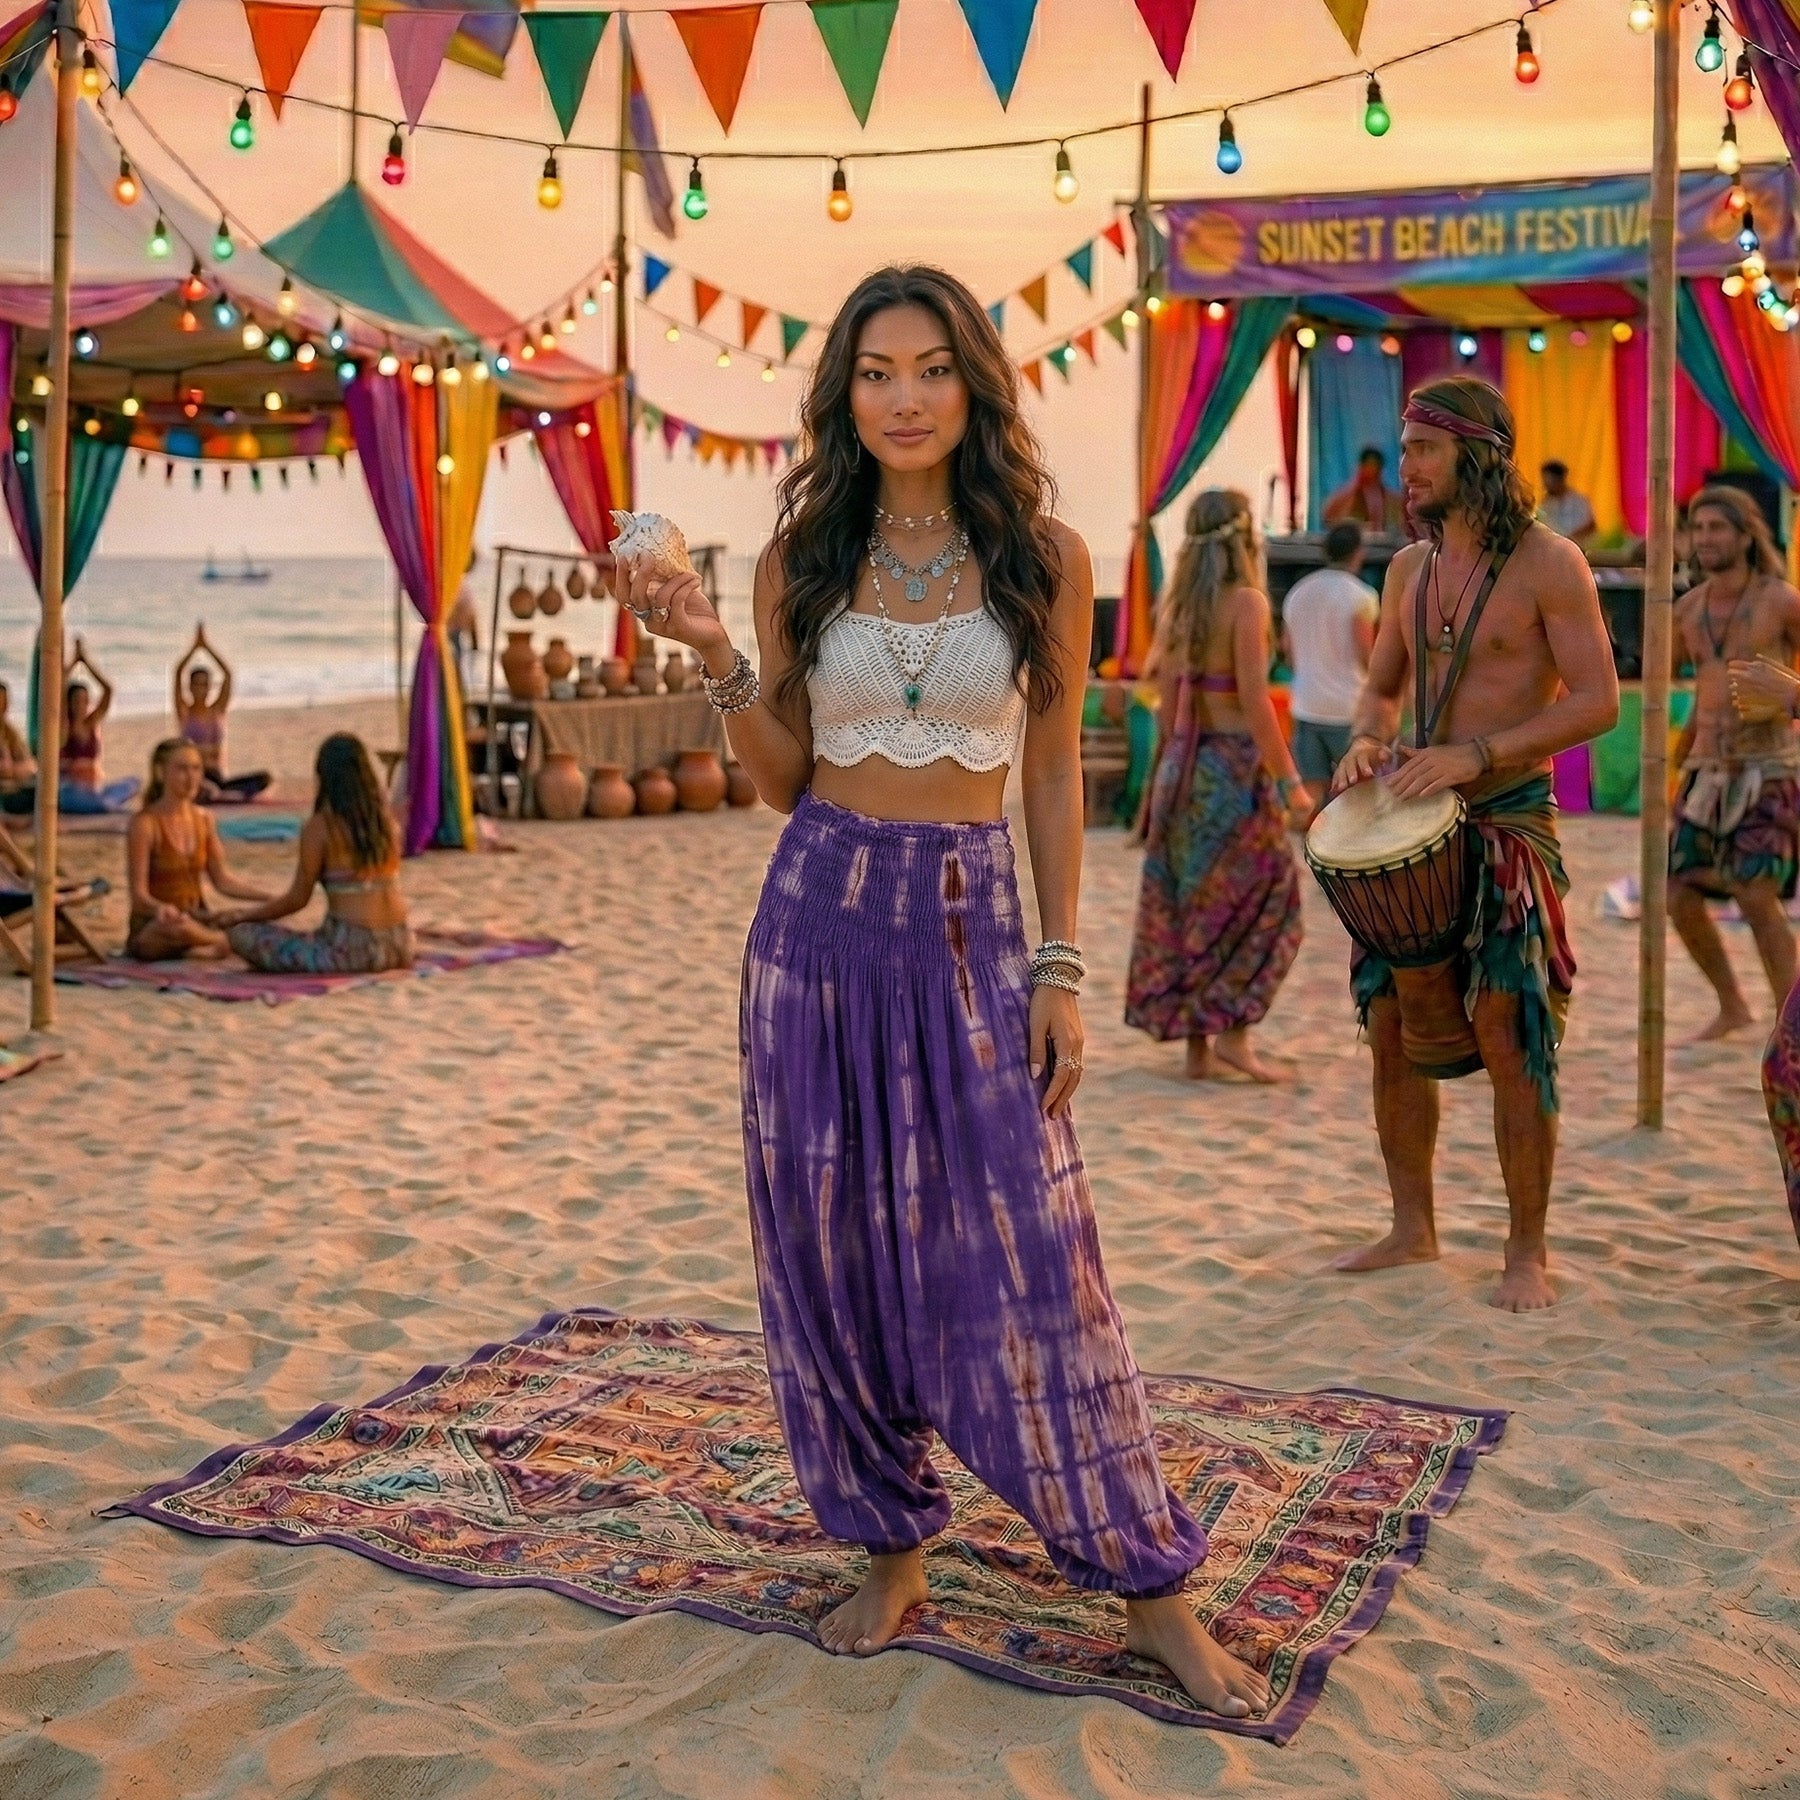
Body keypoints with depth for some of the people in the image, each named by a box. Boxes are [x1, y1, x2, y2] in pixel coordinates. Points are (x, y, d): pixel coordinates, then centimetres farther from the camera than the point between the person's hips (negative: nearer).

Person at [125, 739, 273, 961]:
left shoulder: (203, 819, 8)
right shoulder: (145, 822, -11)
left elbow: (222, 880, 13)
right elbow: (138, 895, -15)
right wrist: (160, 909, -38)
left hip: (197, 920, 4)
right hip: (151, 929, -4)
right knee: (177, 926, -40)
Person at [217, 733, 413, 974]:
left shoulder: (319, 827, -8)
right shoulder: (388, 823, 7)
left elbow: (297, 898, -4)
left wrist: (246, 915, 11)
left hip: (350, 952, -6)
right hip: (397, 949, 6)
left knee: (240, 933, -1)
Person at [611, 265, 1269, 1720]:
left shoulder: (1045, 559, 1)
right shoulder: (803, 560, 4)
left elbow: (1055, 773, 3)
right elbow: (783, 778, 7)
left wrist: (1062, 970, -2)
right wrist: (714, 654, -8)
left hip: (973, 921, -2)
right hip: (822, 912, 2)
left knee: (1028, 1251, -4)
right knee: (833, 1244, 6)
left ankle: (1151, 1587, 8)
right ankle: (894, 1550, 23)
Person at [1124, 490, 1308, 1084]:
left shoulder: (1176, 606, 8)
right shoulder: (1246, 602, -10)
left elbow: (1167, 704, 11)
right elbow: (1253, 700, -16)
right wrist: (1290, 780, -12)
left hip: (1184, 764, 7)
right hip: (1234, 763, -7)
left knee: (1189, 904, 9)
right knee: (1262, 899, 5)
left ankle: (1197, 1046, 13)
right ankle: (1231, 1030, -1)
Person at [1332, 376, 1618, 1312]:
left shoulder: (1547, 563, -9)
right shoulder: (1409, 568, 10)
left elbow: (1597, 700, -14)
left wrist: (1478, 755, -23)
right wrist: (1367, 739, -4)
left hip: (1510, 822, -6)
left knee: (1507, 1038, -5)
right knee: (1391, 1024, 8)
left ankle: (1527, 1250, 9)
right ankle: (1414, 1227, 23)